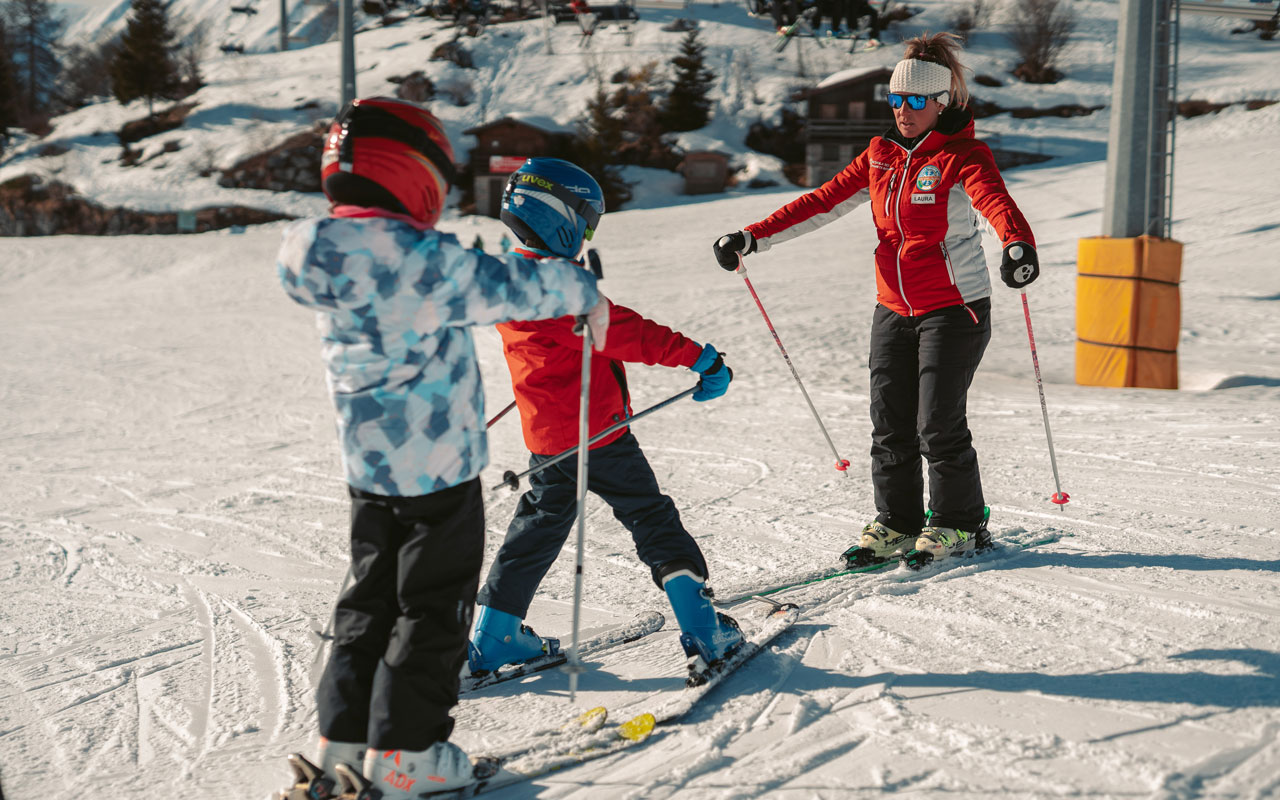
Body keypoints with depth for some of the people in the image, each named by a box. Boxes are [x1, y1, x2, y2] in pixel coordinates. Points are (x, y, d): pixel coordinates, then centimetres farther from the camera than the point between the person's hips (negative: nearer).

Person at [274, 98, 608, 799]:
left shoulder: (325, 256, 0)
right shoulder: (419, 260, -23)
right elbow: (510, 287, -14)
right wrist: (581, 289, 4)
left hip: (368, 468, 7)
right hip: (438, 469, -7)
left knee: (371, 597, 19)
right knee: (433, 608, 6)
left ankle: (344, 736, 22)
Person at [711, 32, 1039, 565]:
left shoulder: (962, 156, -11)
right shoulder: (881, 155, 7)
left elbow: (995, 201, -30)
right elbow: (823, 202, 8)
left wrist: (1018, 246, -52)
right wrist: (752, 238, 2)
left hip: (954, 308, -6)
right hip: (894, 310, 6)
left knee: (938, 425, -5)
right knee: (890, 425, 6)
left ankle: (958, 524, 13)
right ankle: (896, 522, 21)